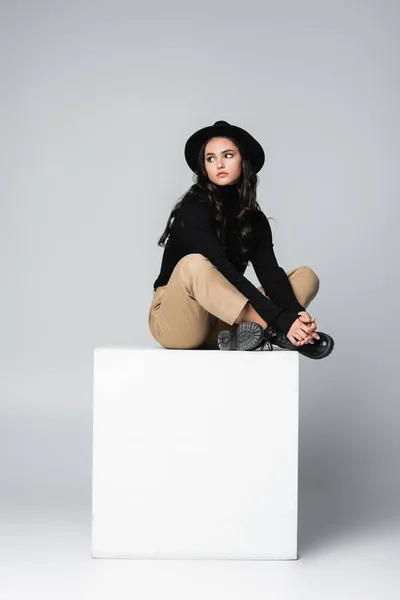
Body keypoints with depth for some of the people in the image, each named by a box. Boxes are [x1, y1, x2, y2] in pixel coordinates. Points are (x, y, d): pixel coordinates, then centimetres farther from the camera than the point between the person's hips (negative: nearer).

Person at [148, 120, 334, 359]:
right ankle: (274, 332, -32)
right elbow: (224, 272, -27)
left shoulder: (255, 218, 4)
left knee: (306, 276, -6)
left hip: (225, 321, 6)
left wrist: (296, 314, -30)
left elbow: (270, 274, -9)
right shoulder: (194, 208, -15)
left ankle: (251, 331, -33)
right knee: (194, 265, -37)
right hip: (177, 321, -6)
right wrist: (280, 320, -36)